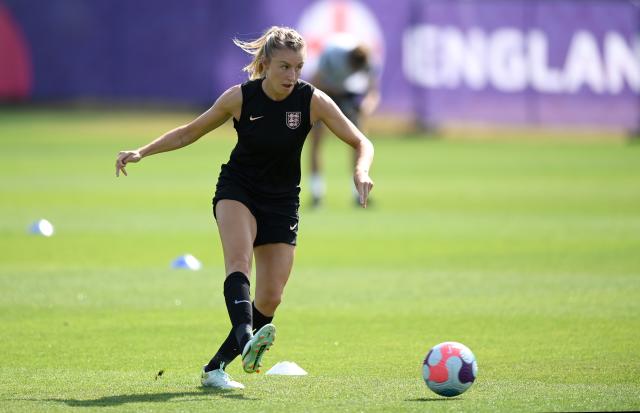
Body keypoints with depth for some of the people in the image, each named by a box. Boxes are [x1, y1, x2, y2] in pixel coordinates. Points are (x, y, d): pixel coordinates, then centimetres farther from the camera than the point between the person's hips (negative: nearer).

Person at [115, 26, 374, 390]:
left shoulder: (313, 100, -13)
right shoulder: (239, 97, -12)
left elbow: (362, 143, -10)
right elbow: (189, 133, 2)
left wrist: (362, 170, -32)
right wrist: (142, 152, -7)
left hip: (282, 202, 2)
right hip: (237, 190, -2)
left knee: (270, 299, -5)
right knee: (239, 259, -32)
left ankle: (217, 367, 9)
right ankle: (246, 338, -54)